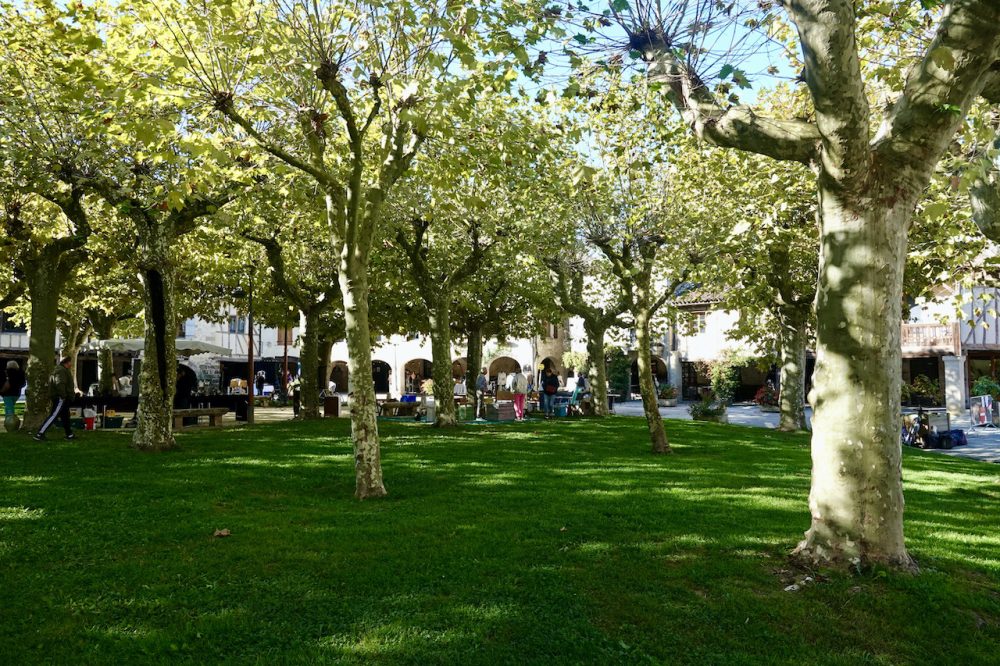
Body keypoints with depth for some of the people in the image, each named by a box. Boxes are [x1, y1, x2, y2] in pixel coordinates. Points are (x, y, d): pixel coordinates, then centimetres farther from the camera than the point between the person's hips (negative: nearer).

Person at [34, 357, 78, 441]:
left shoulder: (63, 370, 18)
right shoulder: (61, 371, -15)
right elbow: (59, 384, -26)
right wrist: (63, 396, -24)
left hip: (62, 397, 11)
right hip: (60, 397, -11)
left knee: (66, 416, 15)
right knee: (53, 416, -11)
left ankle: (69, 434, 22)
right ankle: (39, 434, -12)